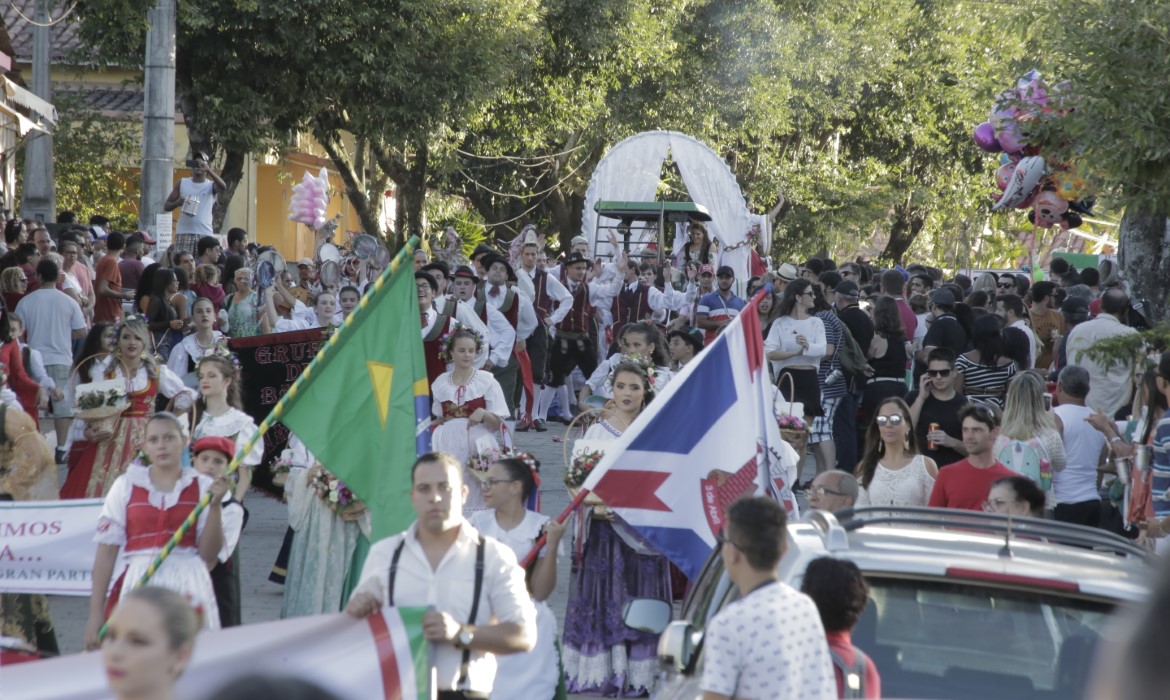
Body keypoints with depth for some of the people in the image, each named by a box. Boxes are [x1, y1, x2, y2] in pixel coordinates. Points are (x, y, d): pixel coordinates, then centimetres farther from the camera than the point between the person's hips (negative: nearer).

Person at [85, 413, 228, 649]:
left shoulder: (202, 487, 6)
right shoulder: (125, 486, 6)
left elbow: (209, 554, 2)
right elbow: (106, 551, 3)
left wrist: (215, 506, -10)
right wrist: (96, 613, -1)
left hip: (189, 588, 0)